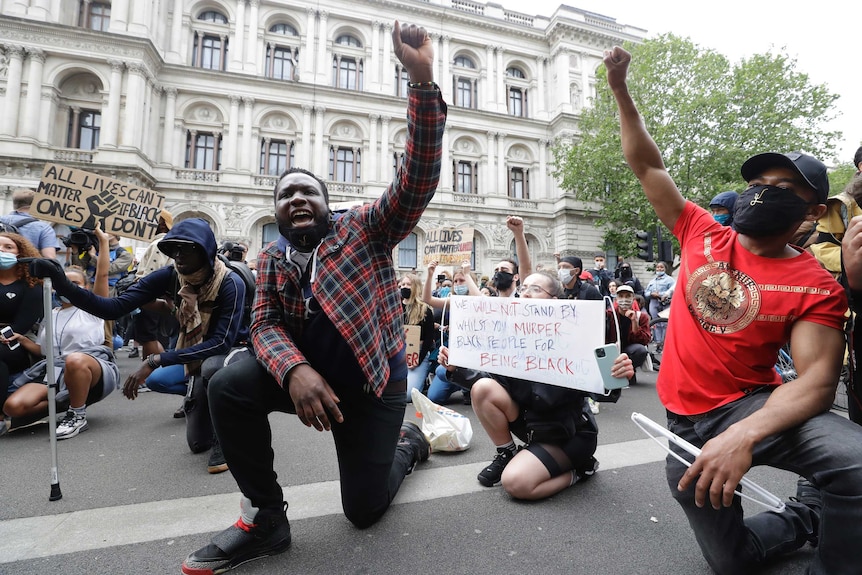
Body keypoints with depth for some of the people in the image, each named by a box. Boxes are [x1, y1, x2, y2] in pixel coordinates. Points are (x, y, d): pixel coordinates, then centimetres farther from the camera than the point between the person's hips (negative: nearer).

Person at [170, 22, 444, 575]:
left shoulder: (364, 227, -8)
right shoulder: (271, 258, 4)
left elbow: (419, 178, -20)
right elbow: (266, 324, -5)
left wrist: (422, 80, -29)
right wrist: (294, 369, -28)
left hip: (373, 378, -3)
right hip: (305, 372, 4)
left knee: (365, 509, 2)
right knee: (227, 387, -24)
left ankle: (407, 441, 35)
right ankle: (267, 518, -4)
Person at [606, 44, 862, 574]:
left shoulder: (816, 287, -8)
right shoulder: (703, 234, -1)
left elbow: (817, 380, -18)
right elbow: (648, 166, 1)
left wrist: (746, 435, -36)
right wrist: (622, 91, 0)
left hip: (750, 404, -2)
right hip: (686, 420, 2)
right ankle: (804, 520, 40)